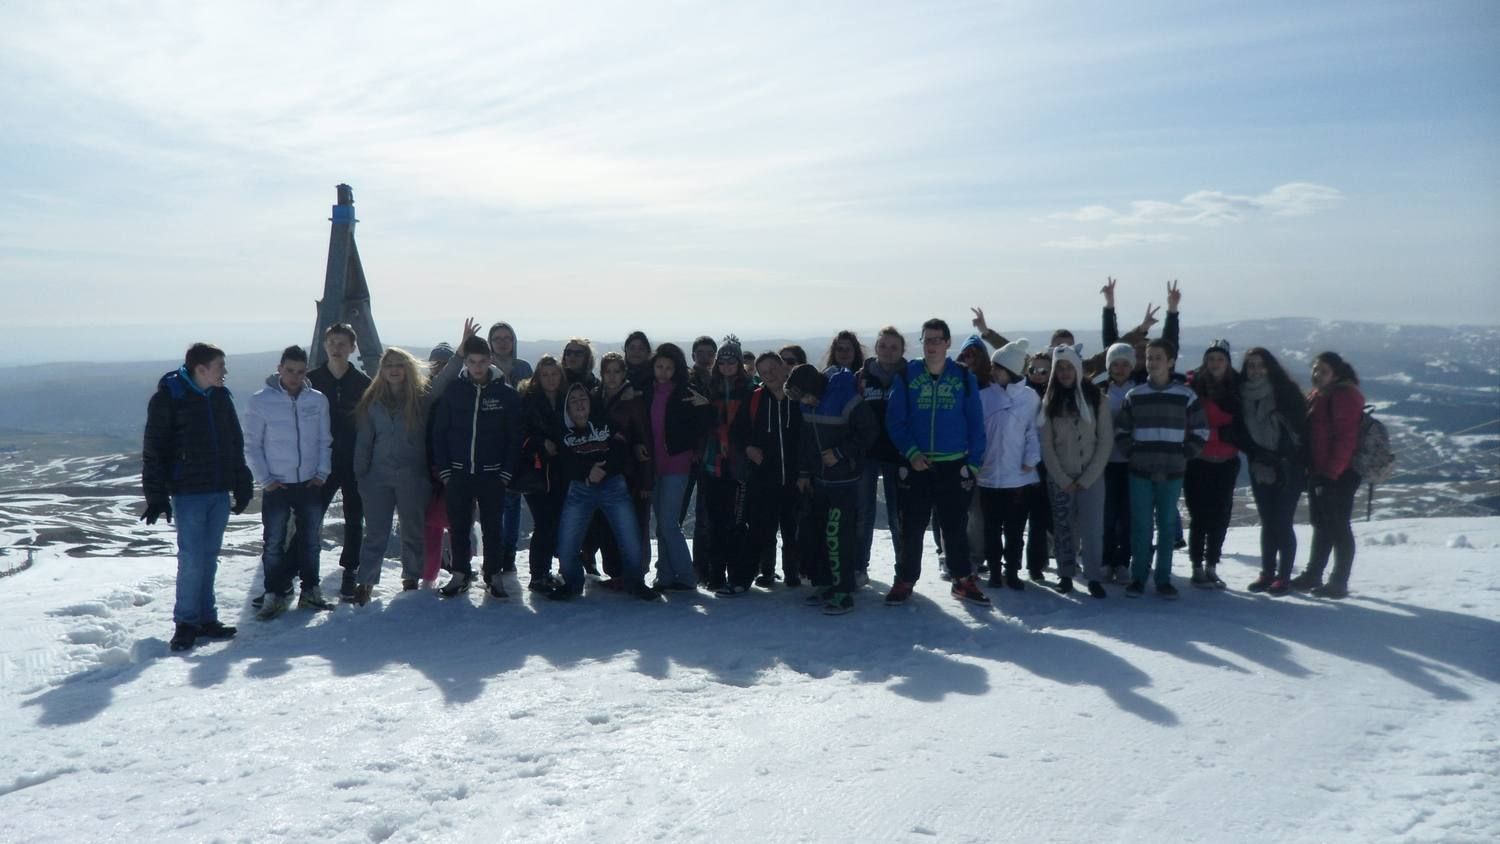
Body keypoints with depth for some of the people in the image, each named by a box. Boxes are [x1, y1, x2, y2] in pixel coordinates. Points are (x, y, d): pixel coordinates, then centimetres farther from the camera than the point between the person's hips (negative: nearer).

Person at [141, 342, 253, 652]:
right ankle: (186, 622, 7)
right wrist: (156, 496, -11)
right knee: (192, 560, -5)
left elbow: (236, 444, 16)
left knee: (209, 558, 11)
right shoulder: (167, 398, -8)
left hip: (219, 492, 6)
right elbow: (154, 450, -8)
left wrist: (242, 487, 14)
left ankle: (206, 618, 19)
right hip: (188, 494, -5)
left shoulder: (221, 397, 9)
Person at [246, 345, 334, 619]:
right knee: (273, 543, 1)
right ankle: (275, 595, 12)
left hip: (310, 484, 3)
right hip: (276, 486, -3)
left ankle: (310, 591, 22)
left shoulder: (318, 400, 2)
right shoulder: (260, 401, -7)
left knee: (312, 540, 10)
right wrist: (264, 479, -9)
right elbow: (252, 445, -3)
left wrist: (322, 473, -1)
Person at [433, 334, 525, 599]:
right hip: (458, 474, 1)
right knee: (458, 527, 8)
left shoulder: (507, 394, -1)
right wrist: (444, 470, -1)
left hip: (492, 475, -1)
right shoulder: (453, 391, 2)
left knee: (492, 527, 3)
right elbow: (439, 433, 4)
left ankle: (494, 576, 14)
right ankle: (460, 574, 21)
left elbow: (515, 437, 0)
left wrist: (506, 473, -5)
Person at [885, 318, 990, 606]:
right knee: (912, 527, 6)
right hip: (917, 465, 0)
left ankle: (963, 581, 22)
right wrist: (911, 452, -13)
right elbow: (894, 420, -2)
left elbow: (976, 424, 3)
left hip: (954, 466, 0)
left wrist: (973, 463, -2)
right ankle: (905, 580, 18)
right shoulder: (908, 375, -2)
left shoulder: (964, 377, 0)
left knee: (955, 527, 9)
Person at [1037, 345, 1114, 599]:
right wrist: (1063, 479, -7)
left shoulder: (1095, 398, 1)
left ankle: (1094, 577, 1)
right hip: (1059, 478, 1)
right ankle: (1065, 574, 14)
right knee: (1064, 528, 4)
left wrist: (1087, 478, -8)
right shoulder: (1050, 401, 5)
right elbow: (1046, 444, 1)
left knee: (1092, 528, -6)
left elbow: (1106, 441, -2)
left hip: (1091, 477, -1)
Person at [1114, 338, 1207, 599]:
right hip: (1140, 472, 0)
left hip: (1172, 473, 0)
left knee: (1167, 527, 6)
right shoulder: (1134, 396, 4)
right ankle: (1138, 577, 12)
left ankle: (1164, 579, 15)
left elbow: (1201, 431, 5)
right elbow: (1120, 430, 11)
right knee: (1141, 527, 2)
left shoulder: (1185, 395, 1)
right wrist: (1132, 453, 1)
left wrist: (1184, 456, -1)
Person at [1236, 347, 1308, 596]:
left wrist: (1286, 459, -13)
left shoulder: (1286, 391, -6)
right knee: (1268, 523, 11)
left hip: (1289, 470, -3)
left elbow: (1302, 427, -8)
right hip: (1260, 470, 4)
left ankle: (1284, 576, 7)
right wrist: (1263, 455, -10)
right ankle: (1267, 573, 20)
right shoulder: (1242, 396, 3)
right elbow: (1241, 435, 3)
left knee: (1282, 523, -3)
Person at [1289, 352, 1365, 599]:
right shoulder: (1317, 396, 15)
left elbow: (1346, 439, -19)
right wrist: (1311, 470, 12)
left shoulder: (1344, 396, -12)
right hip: (1319, 473, 9)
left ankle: (1339, 583, 4)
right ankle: (1312, 575, 24)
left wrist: (1331, 472, -20)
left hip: (1339, 475, -9)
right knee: (1322, 525, 16)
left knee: (1338, 527, -3)